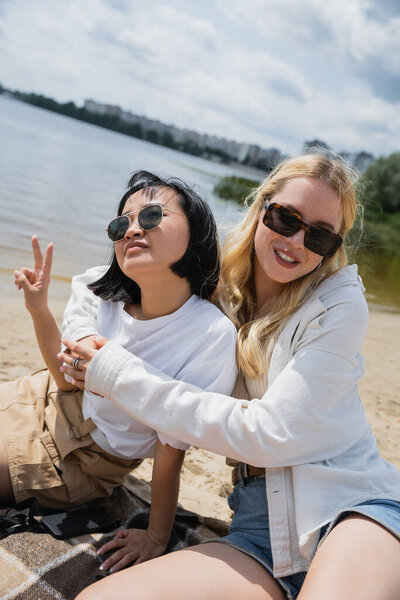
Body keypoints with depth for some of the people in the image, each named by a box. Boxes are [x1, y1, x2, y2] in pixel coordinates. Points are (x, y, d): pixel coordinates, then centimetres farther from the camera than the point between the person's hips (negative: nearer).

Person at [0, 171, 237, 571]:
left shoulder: (211, 335, -31)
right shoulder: (102, 294, -17)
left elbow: (171, 449, -22)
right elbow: (69, 379, -4)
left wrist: (156, 538, -11)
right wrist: (39, 309, -18)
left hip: (85, 459, -4)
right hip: (51, 400, 5)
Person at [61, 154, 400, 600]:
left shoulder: (340, 304, -7)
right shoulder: (222, 295, 6)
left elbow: (266, 434, -15)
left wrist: (120, 376, -12)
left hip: (351, 508, -2)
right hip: (261, 525, 3)